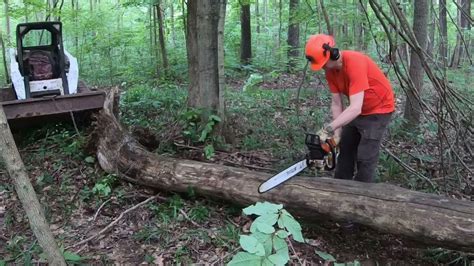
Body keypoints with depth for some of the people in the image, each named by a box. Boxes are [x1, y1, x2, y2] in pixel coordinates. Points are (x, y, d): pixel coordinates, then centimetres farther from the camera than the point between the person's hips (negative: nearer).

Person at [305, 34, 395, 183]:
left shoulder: (355, 63, -35)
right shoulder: (330, 70, -10)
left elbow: (355, 108, -40)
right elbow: (336, 103, -8)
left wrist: (328, 129, -43)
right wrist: (337, 132, -17)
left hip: (379, 110, -8)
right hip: (357, 111, 8)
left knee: (365, 158, -10)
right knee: (345, 149, 15)